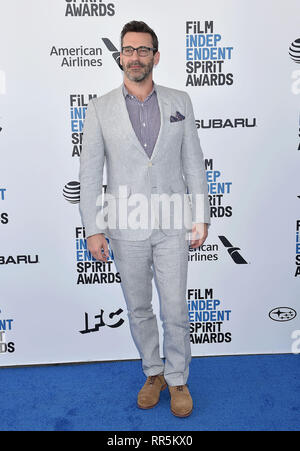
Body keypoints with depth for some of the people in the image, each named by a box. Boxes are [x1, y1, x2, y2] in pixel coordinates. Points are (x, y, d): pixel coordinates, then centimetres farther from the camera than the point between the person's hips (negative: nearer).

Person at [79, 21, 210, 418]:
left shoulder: (179, 102, 5)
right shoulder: (100, 109, 1)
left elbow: (194, 162, 5)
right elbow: (90, 173, 0)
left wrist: (201, 217, 1)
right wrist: (93, 229, -4)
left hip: (173, 227, 0)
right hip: (126, 229, 0)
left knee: (175, 311, 6)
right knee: (139, 310, 14)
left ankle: (177, 379, 30)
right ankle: (153, 373, 37)